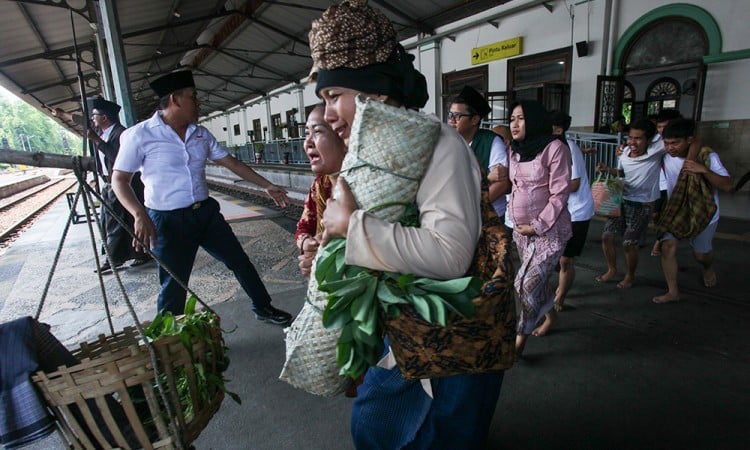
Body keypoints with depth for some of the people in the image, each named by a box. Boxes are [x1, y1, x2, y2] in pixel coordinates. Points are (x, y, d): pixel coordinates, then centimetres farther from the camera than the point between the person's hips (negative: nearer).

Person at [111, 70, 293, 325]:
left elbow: (231, 163, 10)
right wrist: (140, 215, -23)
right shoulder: (139, 135, -9)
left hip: (206, 212, 5)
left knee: (240, 261, 11)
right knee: (174, 285, 3)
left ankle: (263, 308, 30)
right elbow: (119, 180, -7)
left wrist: (267, 186, 8)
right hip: (168, 221, -5)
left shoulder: (201, 134, 6)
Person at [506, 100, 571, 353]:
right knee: (536, 280, 17)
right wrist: (517, 222, 7)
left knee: (527, 283, -10)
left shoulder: (554, 148, -12)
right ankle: (549, 317, 42)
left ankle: (519, 341, 6)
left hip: (549, 230, -6)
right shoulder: (514, 150, 8)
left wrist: (537, 226, -16)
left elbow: (559, 195, -14)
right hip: (521, 229, 6)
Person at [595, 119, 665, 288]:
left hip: (642, 206, -5)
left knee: (629, 245, -1)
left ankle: (630, 276, 28)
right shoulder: (625, 151, -3)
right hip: (621, 200, 5)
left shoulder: (656, 150, -19)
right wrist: (607, 169, -1)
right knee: (607, 236, 5)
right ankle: (612, 270, 29)